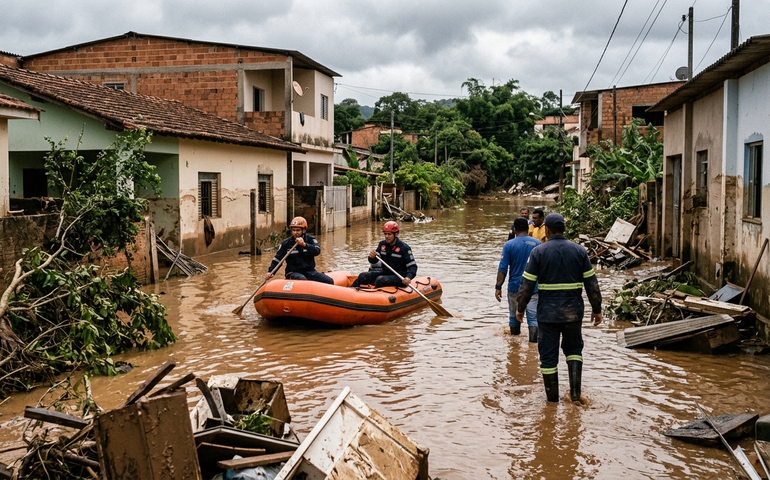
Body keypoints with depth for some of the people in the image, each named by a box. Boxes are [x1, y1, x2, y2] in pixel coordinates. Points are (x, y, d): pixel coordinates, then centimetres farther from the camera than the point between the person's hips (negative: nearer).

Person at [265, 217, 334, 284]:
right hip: (293, 273, -2)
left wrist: (304, 244, -32)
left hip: (310, 271, 2)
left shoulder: (310, 239, 3)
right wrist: (270, 272, -11)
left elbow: (317, 251, -16)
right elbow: (277, 259, 5)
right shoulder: (286, 243, 2)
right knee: (302, 279, -38)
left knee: (330, 281, -17)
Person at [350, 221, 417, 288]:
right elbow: (376, 264, 5)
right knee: (363, 276, -9)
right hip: (385, 273, 6)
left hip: (399, 277, -6)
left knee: (380, 280, -32)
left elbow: (413, 266, -12)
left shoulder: (404, 248, -11)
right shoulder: (382, 244, 5)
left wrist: (408, 277, -31)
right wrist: (372, 258, -19)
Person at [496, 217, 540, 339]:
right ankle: (533, 342, -10)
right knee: (533, 317, -1)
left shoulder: (509, 245, -7)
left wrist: (498, 287, -5)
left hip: (515, 287, 0)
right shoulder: (537, 243, -1)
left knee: (514, 316, 15)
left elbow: (503, 268, -10)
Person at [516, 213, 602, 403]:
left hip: (547, 312, -2)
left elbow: (527, 284, -6)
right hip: (573, 312, 2)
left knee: (548, 355, 8)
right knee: (573, 349, 20)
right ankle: (575, 392, 9)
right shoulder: (579, 251, 1)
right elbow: (592, 283, 2)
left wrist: (521, 308, 7)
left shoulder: (538, 252, -6)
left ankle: (552, 398, 15)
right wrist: (596, 309, 12)